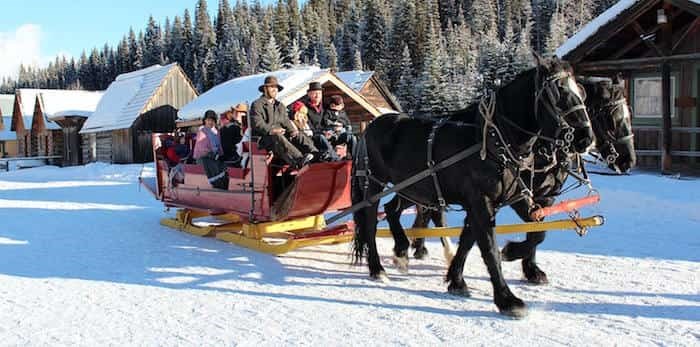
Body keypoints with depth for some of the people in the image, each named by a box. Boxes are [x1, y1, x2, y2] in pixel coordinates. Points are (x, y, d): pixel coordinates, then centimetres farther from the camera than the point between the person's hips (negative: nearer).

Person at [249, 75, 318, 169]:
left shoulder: (281, 106, 27)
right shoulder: (257, 105, 4)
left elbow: (286, 121, 17)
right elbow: (257, 123, -9)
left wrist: (292, 130, -6)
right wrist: (271, 130, -25)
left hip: (280, 135, 6)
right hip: (264, 138, -6)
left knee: (299, 135, -21)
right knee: (278, 138, -38)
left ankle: (315, 155, -47)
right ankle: (299, 161, -62)